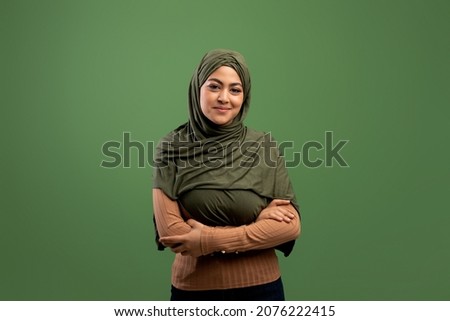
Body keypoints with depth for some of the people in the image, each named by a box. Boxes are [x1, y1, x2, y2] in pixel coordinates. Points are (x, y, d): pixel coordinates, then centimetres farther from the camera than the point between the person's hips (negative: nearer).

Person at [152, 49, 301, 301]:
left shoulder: (264, 146, -6)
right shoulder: (172, 148, -8)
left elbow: (291, 225, -10)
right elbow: (170, 232, -14)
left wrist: (210, 240, -18)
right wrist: (258, 224, -16)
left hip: (261, 287, 1)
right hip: (194, 288, 0)